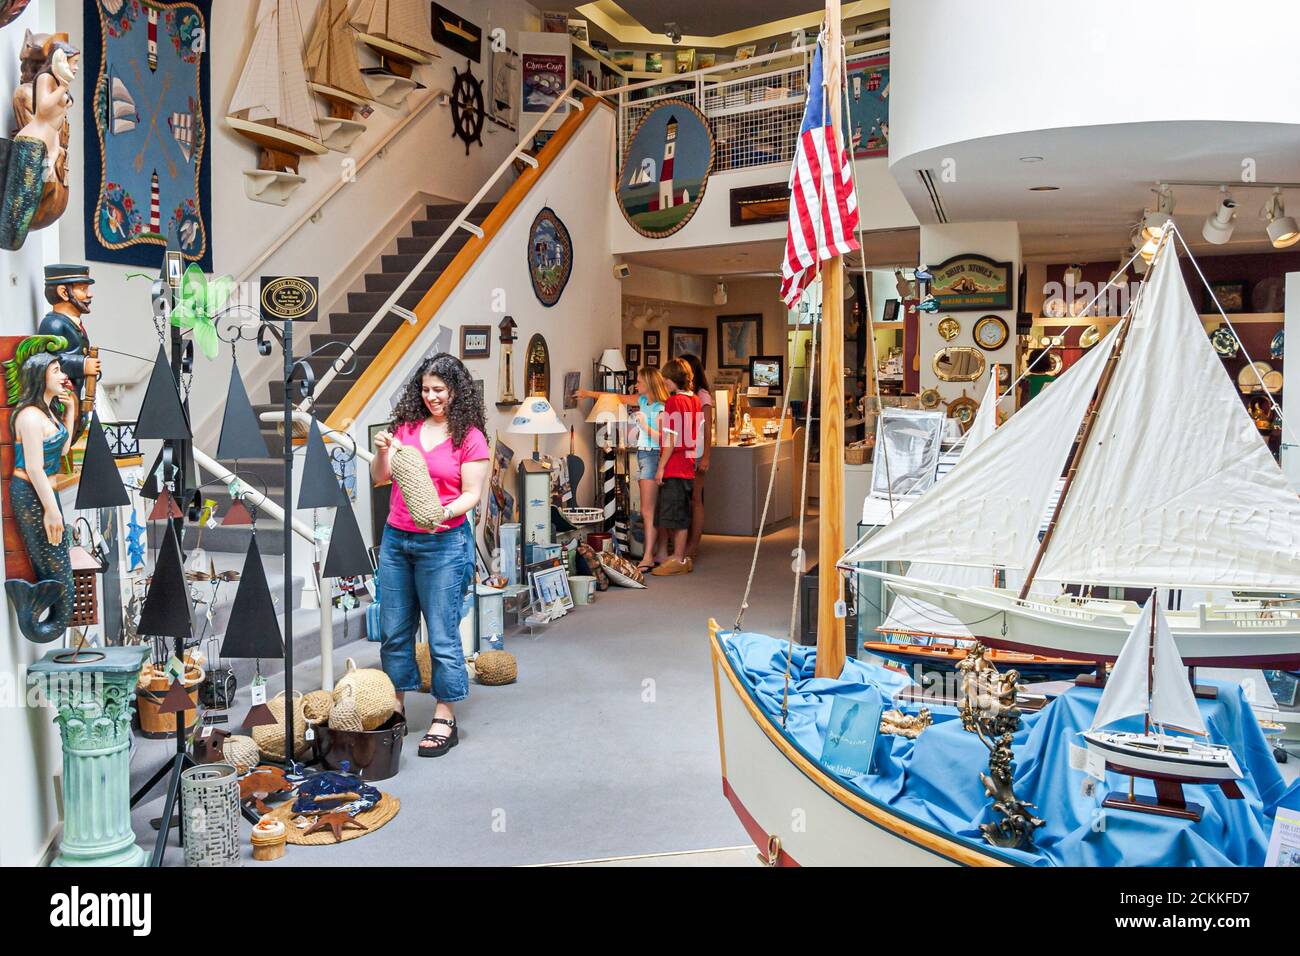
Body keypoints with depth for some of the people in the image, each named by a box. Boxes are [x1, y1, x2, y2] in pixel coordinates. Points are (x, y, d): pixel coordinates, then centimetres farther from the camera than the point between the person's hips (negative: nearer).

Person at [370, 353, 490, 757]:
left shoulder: (469, 438, -4)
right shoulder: (407, 426, 8)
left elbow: (471, 494, -6)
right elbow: (380, 479, 10)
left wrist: (445, 513, -24)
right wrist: (382, 452, -9)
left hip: (443, 543, -5)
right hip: (396, 539, 5)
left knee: (442, 634, -2)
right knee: (393, 630, 12)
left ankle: (445, 720, 9)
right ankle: (395, 708, 27)